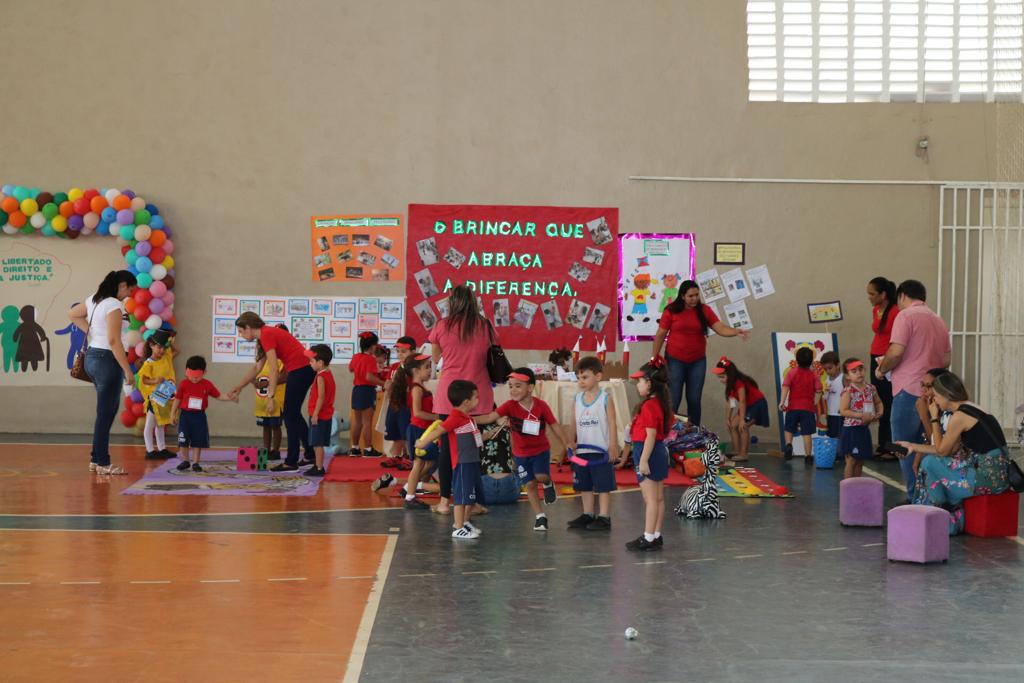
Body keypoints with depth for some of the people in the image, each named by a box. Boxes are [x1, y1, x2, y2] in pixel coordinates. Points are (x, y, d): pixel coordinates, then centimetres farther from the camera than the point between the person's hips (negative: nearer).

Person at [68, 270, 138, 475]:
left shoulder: (94, 300, 10)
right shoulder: (114, 305, -17)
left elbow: (72, 314, 26)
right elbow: (114, 341, -23)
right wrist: (128, 371, -19)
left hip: (92, 357, 9)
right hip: (107, 360, -9)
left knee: (107, 410, 18)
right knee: (106, 413, -1)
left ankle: (97, 458, 22)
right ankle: (102, 463, 5)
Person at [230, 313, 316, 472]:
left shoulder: (267, 335, -14)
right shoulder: (266, 335, 16)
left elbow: (273, 370, -20)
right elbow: (257, 368, 22)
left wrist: (271, 397, -20)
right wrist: (238, 388, 21)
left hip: (300, 369, -10)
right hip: (304, 369, 10)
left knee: (290, 416, -3)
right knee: (293, 414, 19)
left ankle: (291, 462, 1)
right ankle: (310, 454, 25)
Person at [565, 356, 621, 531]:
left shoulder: (605, 399, -8)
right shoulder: (577, 399, 7)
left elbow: (612, 424, -9)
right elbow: (575, 423, 10)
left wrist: (613, 447, -13)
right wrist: (571, 441, -2)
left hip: (601, 452, -6)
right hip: (582, 451, 6)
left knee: (603, 486, 0)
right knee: (584, 486, 13)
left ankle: (604, 518, 6)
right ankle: (588, 515, 24)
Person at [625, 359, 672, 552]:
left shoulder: (649, 406, -19)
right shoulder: (661, 403, 10)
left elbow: (651, 435, -22)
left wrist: (643, 460, -21)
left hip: (648, 452, -10)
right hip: (660, 451, 10)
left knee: (650, 500, -6)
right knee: (658, 498, 13)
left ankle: (648, 538, -2)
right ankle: (656, 536, 19)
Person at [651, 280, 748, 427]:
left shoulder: (704, 310, 0)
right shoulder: (671, 311, -7)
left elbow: (721, 328, -8)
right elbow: (660, 335, -3)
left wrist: (736, 332, -28)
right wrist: (654, 358, -3)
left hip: (698, 361, 3)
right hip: (675, 361, -2)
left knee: (694, 400, 7)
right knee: (673, 400, -2)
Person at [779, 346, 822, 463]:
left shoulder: (792, 373, -2)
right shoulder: (814, 376, 2)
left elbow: (785, 387, -13)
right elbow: (818, 391, -5)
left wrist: (782, 401, -15)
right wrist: (816, 403, 7)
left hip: (793, 407, 0)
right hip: (808, 408, 0)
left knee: (789, 429, 15)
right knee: (807, 433, 2)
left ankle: (788, 444, -10)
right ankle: (808, 456, 2)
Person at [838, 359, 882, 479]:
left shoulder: (870, 388, 4)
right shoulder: (848, 391, -15)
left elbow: (878, 403, 21)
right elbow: (843, 411, -20)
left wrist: (880, 412, 0)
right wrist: (861, 415, -24)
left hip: (864, 429, 6)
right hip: (851, 429, -6)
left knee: (860, 461, 14)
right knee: (851, 461, -2)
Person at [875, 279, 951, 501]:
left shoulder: (906, 315, -7)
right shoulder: (938, 320, 16)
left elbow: (896, 352, -17)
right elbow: (946, 360, 18)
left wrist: (881, 369, 0)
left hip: (909, 390, -7)